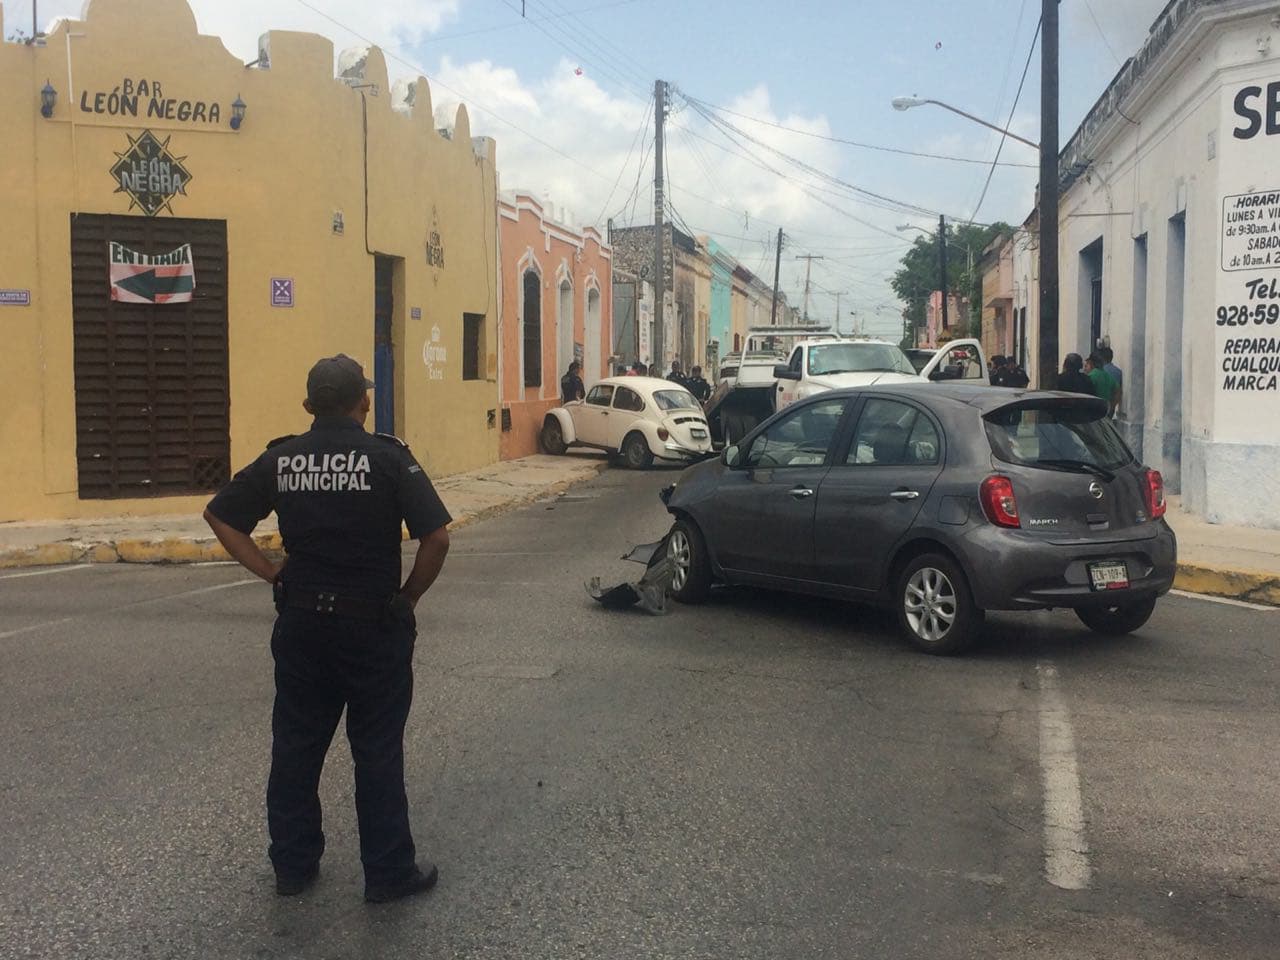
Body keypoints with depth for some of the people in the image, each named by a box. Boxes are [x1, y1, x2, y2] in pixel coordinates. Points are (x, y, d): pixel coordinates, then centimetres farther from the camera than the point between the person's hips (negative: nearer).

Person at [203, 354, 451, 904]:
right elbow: (436, 536, -18)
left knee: (295, 748, 15)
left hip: (301, 622, 4)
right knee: (378, 753, 7)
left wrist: (272, 574, 6)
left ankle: (292, 865, 26)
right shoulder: (388, 458, -11)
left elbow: (219, 516, 7)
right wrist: (410, 596, -3)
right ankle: (389, 872, 17)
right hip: (373, 625, -3)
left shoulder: (281, 460, 1)